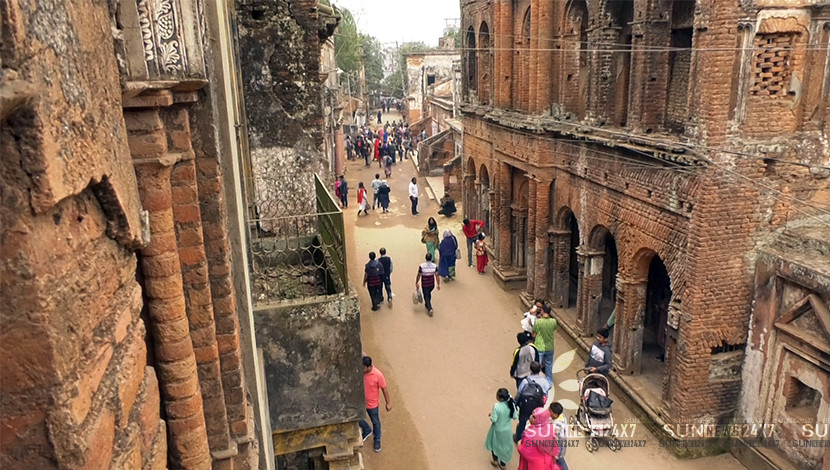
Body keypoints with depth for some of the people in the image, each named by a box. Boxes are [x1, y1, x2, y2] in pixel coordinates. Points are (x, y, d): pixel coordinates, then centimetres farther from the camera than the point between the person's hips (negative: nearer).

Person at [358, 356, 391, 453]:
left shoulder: (378, 375, -29)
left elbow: (384, 389, -15)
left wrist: (388, 402, -7)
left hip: (373, 404, -3)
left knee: (375, 422, 19)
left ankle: (377, 440, 46)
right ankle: (367, 430, 52)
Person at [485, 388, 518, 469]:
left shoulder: (496, 406, -33)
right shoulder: (511, 404, -19)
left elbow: (493, 419, -25)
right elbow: (514, 417, -8)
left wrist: (491, 414, -6)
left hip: (497, 429, -4)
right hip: (507, 429, 4)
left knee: (495, 444, 25)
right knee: (505, 445, 24)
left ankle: (495, 460, 43)